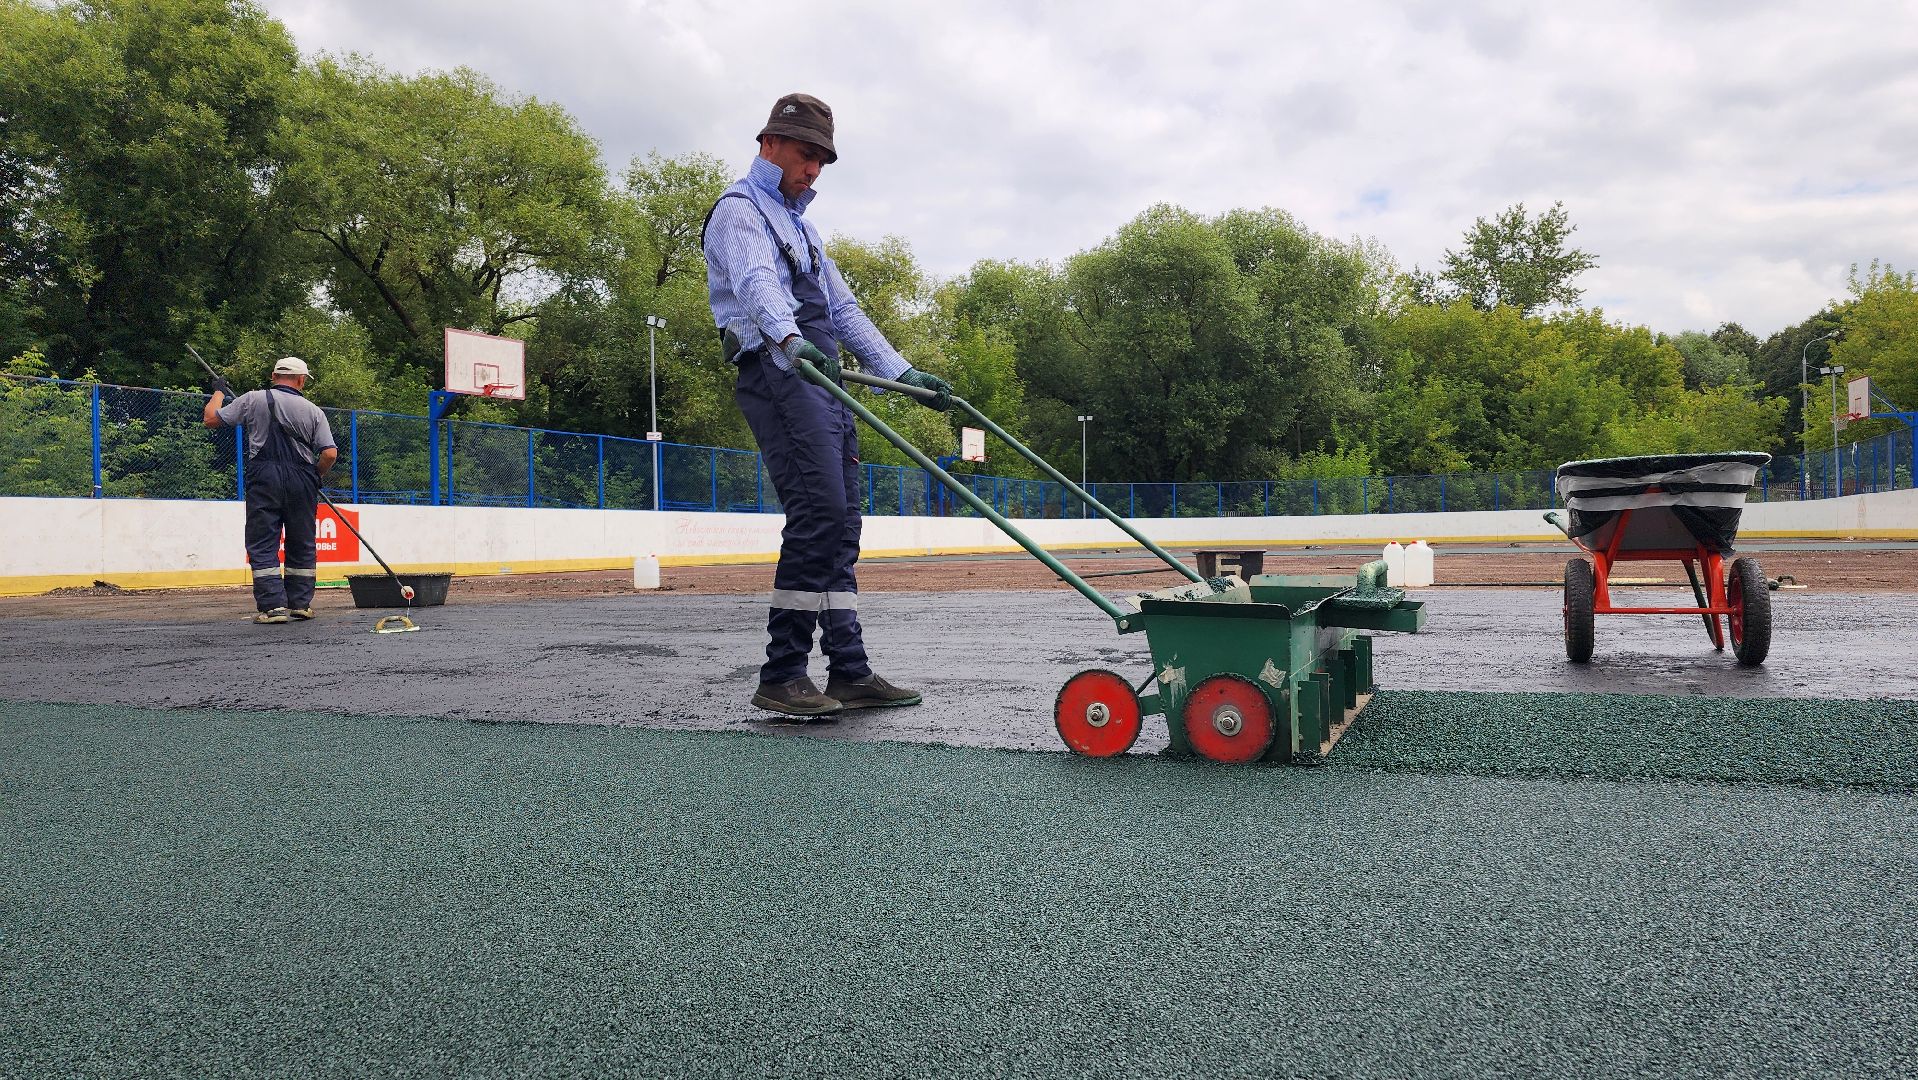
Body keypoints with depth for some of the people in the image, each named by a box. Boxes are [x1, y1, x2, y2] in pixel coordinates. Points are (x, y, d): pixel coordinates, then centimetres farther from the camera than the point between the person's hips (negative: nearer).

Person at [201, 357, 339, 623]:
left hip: (264, 478, -1)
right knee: (302, 545, 13)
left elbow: (211, 419, 9)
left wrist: (219, 391, 27)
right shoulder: (313, 411, 4)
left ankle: (273, 606, -6)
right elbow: (330, 453, -3)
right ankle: (300, 604, 16)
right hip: (301, 480, 1)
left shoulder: (254, 399, 2)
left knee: (263, 544, 2)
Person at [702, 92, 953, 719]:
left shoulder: (799, 223, 30)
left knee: (841, 524, 3)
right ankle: (781, 677, -16)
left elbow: (843, 308, 29)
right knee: (818, 514, -19)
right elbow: (756, 282, -21)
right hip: (779, 376, -9)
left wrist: (903, 372, 21)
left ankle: (849, 673, 4)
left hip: (823, 381, 9)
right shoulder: (738, 210, 1)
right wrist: (789, 339, -41)